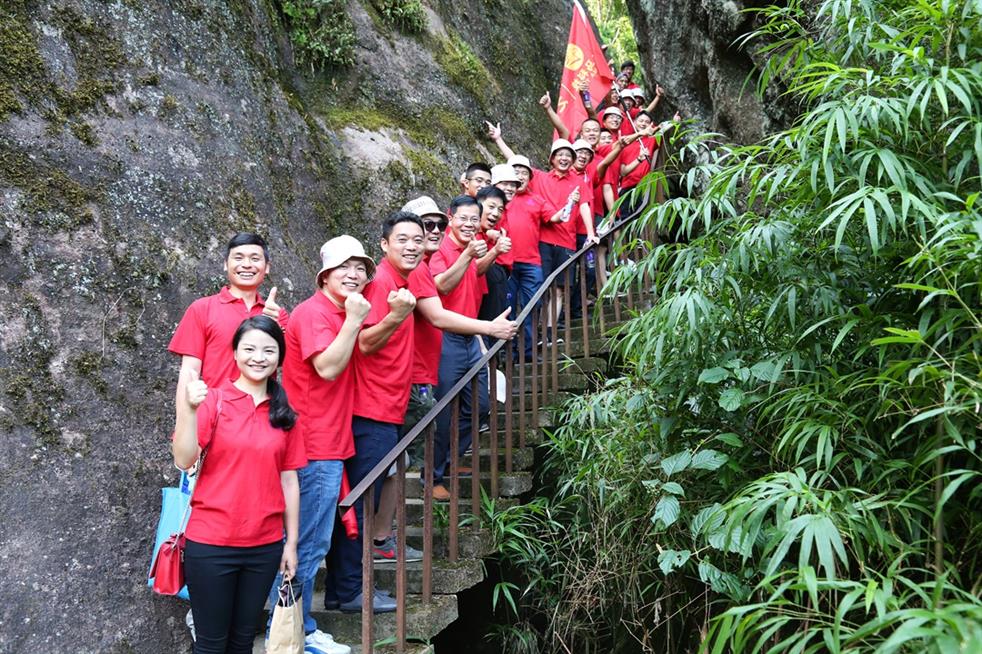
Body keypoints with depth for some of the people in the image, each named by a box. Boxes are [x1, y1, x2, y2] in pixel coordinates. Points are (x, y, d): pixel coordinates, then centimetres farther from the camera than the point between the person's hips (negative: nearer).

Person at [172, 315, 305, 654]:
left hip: (265, 546, 3)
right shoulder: (213, 399, -6)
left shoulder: (284, 414, 4)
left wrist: (291, 542, 6)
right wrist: (189, 408, -30)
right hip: (211, 542, -3)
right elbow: (184, 460, -16)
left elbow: (289, 480, 6)